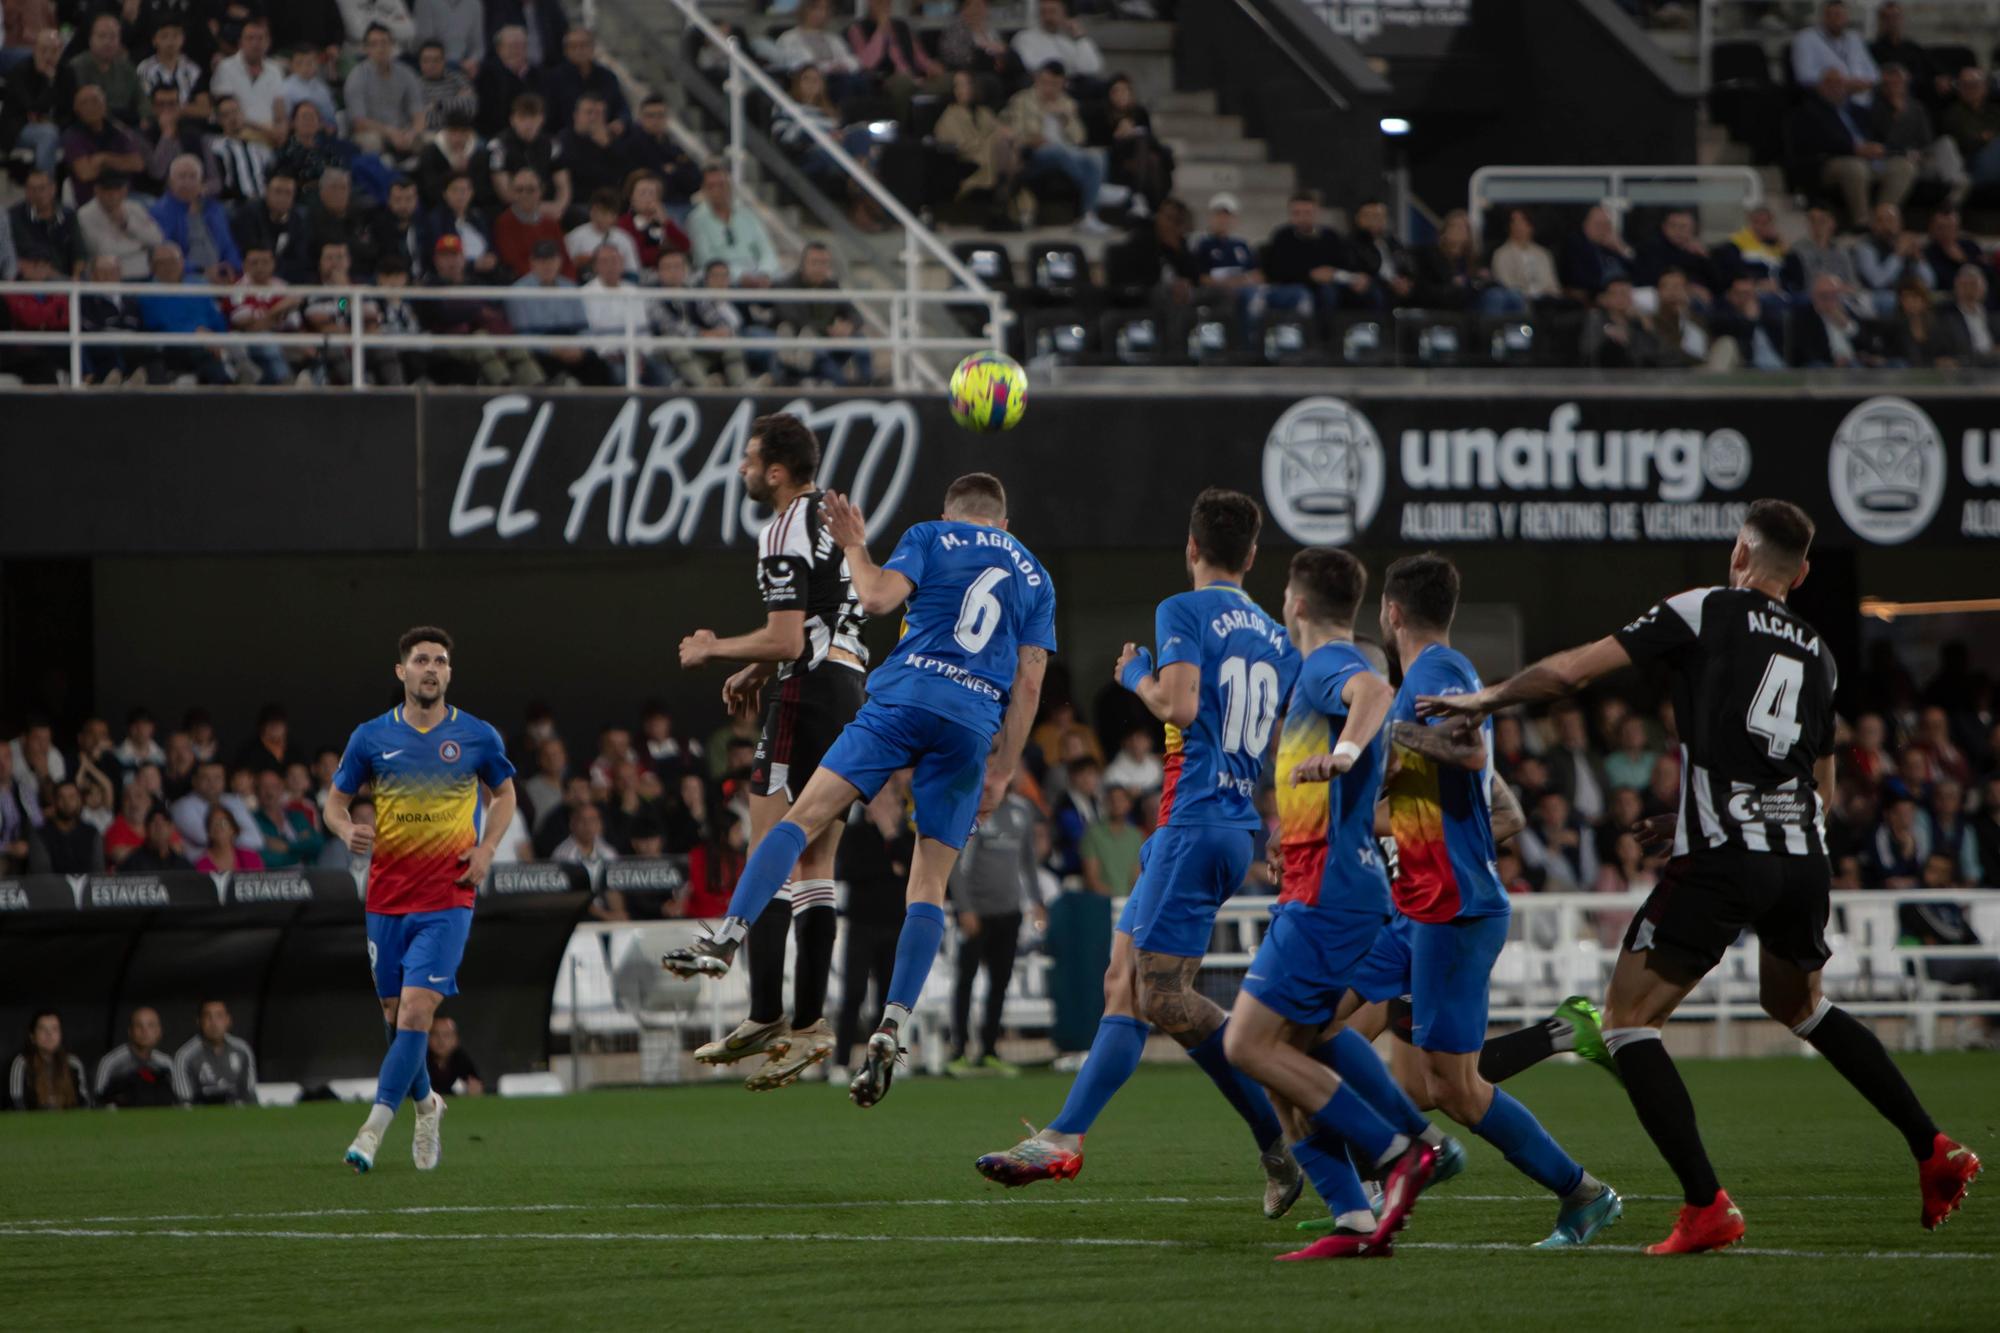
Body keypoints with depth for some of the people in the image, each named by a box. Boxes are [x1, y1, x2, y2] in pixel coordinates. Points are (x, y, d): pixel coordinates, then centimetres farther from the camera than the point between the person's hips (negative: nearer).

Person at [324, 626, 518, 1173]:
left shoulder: (478, 737, 1)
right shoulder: (372, 737, 2)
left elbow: (504, 793, 17)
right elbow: (336, 800, 11)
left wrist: (486, 849, 0)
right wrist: (347, 831, -13)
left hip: (447, 899, -2)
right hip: (387, 897, 2)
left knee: (417, 1008, -16)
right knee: (395, 1014, 9)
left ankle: (374, 1128, -17)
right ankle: (426, 1104, 36)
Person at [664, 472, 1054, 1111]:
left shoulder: (930, 538, 12)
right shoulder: (1035, 578, 22)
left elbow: (877, 597, -5)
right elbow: (1029, 683, 16)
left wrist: (854, 548, 14)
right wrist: (1002, 772, 17)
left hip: (906, 698, -3)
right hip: (974, 727, 3)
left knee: (804, 814, -4)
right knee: (929, 884, 3)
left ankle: (729, 937, -23)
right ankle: (891, 1029, -9)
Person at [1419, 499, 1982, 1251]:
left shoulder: (1705, 612, 1)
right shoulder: (1817, 653, 18)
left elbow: (1572, 671, -4)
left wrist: (1486, 699, 12)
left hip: (1723, 861, -6)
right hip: (1803, 857, 6)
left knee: (1628, 1020, 1)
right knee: (1797, 1003, 31)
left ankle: (1706, 1206, -12)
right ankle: (1933, 1151, 29)